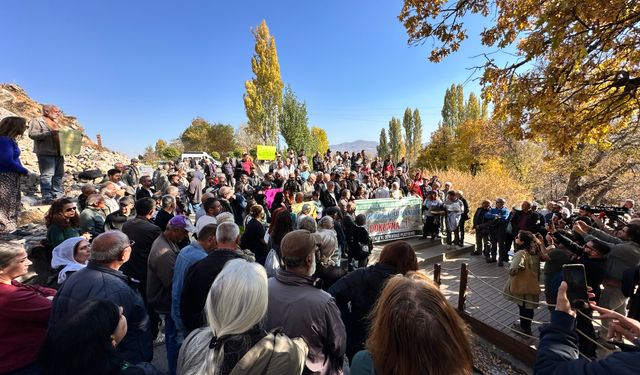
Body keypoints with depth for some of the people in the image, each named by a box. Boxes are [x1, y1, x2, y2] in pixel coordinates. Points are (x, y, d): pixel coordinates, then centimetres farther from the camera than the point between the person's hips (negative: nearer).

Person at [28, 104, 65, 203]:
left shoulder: (55, 122, 23)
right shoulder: (37, 121, -1)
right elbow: (32, 134, -12)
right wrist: (49, 133, -25)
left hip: (58, 153, 8)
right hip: (46, 153, -8)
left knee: (59, 174, 8)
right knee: (47, 175, -10)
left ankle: (57, 195, 14)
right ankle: (47, 197, -10)